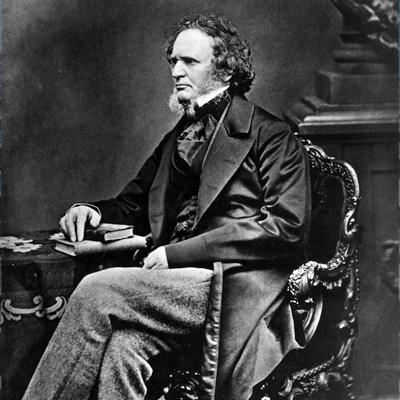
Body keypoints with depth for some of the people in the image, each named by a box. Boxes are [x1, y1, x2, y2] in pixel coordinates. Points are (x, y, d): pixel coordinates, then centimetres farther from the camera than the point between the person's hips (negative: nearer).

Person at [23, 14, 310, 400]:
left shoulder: (269, 134, 3)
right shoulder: (179, 137, 24)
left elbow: (286, 226, -9)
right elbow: (134, 204, 30)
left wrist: (177, 254, -13)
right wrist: (93, 210, 4)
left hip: (234, 289, -5)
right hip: (179, 284, 5)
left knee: (97, 291, -23)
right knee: (121, 346, -29)